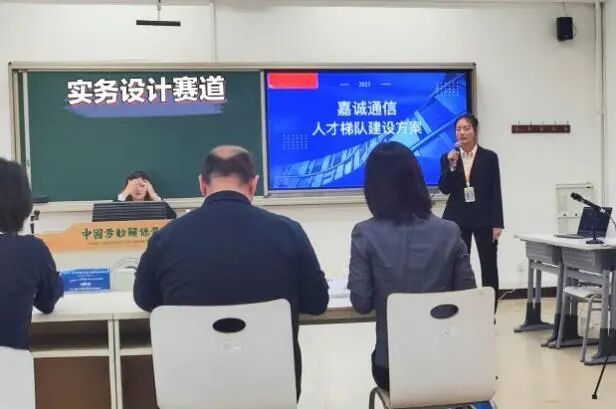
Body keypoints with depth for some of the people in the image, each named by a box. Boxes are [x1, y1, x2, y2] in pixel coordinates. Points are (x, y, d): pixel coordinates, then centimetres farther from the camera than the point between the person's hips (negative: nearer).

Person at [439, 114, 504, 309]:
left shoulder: (489, 157, -1)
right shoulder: (448, 158, 4)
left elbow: (495, 192, -2)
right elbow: (444, 189, -5)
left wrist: (497, 223, -7)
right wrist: (452, 165, -19)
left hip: (484, 219, -1)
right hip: (458, 219, 1)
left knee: (489, 266, 6)